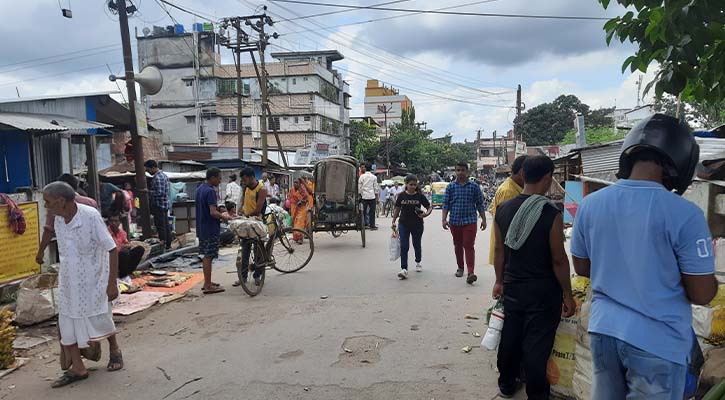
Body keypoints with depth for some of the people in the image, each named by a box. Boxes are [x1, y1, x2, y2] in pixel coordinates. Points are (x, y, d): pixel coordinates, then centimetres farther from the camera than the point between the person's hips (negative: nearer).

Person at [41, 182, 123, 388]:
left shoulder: (90, 216, -22)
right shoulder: (58, 219, -2)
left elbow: (112, 249, -19)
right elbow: (64, 252, 12)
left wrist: (112, 283, -18)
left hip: (92, 280, -6)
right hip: (68, 281, 6)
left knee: (99, 318, 9)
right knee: (67, 321, 5)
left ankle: (115, 350, 35)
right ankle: (77, 368, 16)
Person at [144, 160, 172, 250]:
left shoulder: (157, 178, -18)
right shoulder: (164, 175, 13)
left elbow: (159, 193, -24)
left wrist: (148, 192, -13)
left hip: (159, 205, -10)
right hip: (165, 204, 10)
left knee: (160, 226, -4)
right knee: (166, 225, 13)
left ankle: (162, 245, 1)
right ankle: (168, 245, 20)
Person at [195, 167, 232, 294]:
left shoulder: (199, 189, 11)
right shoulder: (210, 191, -18)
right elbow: (213, 212, -25)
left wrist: (220, 214, 17)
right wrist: (223, 217, -9)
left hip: (202, 228, 9)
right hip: (210, 229, -9)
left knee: (206, 255, 15)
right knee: (208, 256, -4)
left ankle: (207, 282, 23)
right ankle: (208, 286, 1)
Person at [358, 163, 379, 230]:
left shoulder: (361, 176, 0)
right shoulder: (374, 177, 0)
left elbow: (359, 187, 1)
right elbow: (375, 188, 2)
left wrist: (360, 194, 12)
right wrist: (376, 197, 9)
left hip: (364, 196, 1)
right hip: (372, 196, -1)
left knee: (364, 210, 8)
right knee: (372, 211, 2)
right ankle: (372, 225, 2)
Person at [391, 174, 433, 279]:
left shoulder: (420, 196, -4)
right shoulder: (401, 196, -1)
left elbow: (429, 207, 1)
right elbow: (397, 209, 8)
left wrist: (426, 214, -19)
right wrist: (393, 221, 4)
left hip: (417, 225, 0)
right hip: (403, 224, 0)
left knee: (417, 245, 15)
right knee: (404, 246, -8)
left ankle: (418, 263, 42)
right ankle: (404, 269, -11)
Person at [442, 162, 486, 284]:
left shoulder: (474, 187, 2)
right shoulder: (450, 187, 5)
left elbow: (480, 204, 6)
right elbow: (446, 204, 2)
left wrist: (483, 219, 4)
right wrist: (444, 219, -6)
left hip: (469, 221, -2)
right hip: (455, 221, 2)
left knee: (469, 246, -10)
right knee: (458, 246, 14)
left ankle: (470, 273, -15)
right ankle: (460, 268, 31)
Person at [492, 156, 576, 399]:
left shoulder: (503, 210, -3)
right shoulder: (551, 214, -18)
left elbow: (500, 251, 5)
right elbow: (559, 260, -14)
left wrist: (499, 281, 16)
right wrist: (567, 294, -4)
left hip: (512, 287, 5)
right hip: (543, 291, -5)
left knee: (510, 337, 18)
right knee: (537, 344, 6)